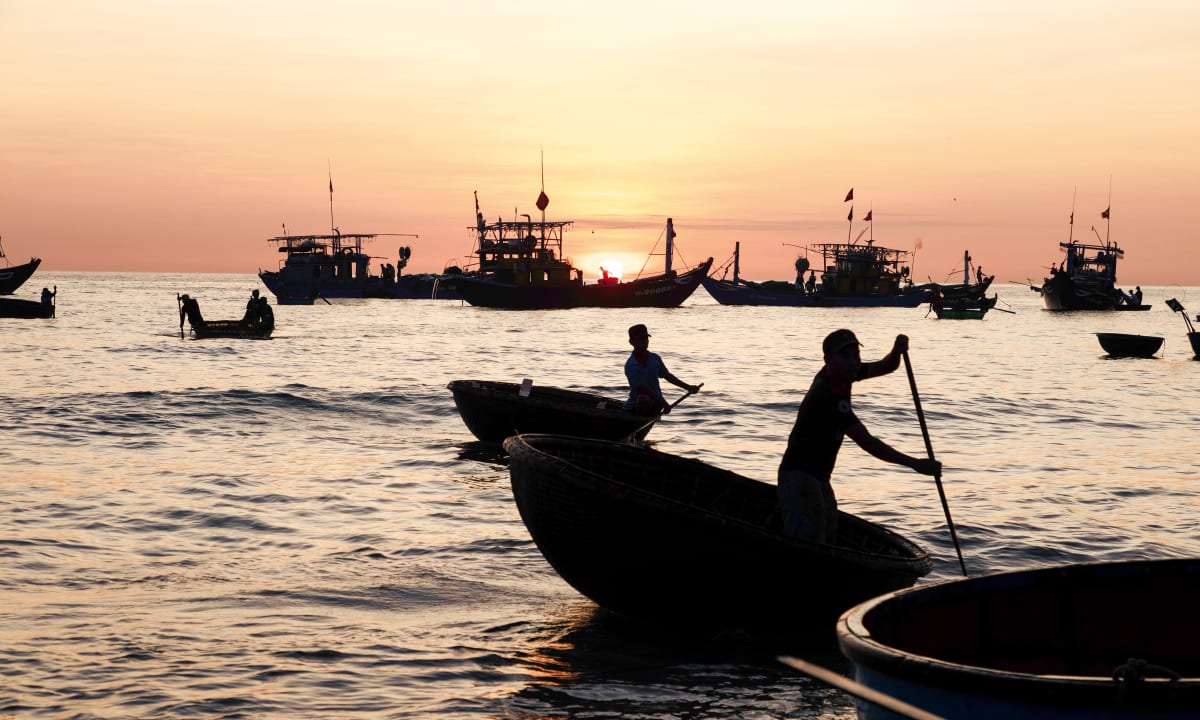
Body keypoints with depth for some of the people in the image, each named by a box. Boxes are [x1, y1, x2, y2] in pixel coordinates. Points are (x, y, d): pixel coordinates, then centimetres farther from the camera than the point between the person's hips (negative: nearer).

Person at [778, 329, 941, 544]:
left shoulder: (832, 374, 4)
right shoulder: (829, 397, -24)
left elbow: (884, 367, 9)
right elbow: (867, 442, -24)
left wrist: (897, 351, -16)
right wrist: (915, 464, -22)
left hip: (819, 480, 10)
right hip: (800, 479, -10)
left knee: (828, 543, 13)